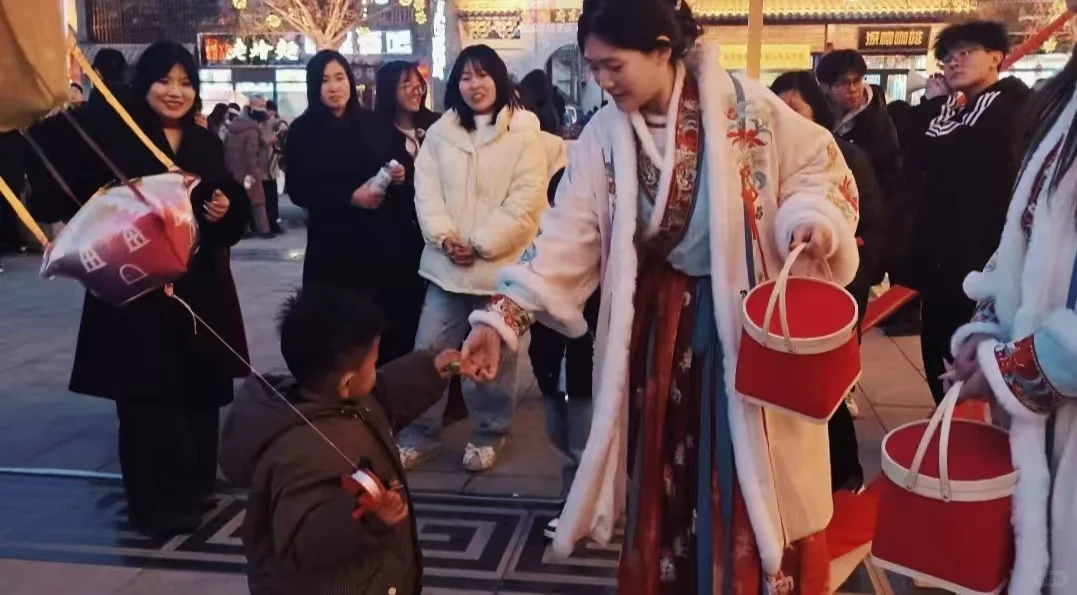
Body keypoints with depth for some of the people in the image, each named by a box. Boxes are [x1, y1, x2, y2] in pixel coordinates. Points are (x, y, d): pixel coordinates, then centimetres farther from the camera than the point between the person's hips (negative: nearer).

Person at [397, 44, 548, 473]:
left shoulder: (523, 134, -4)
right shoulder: (439, 132, 10)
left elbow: (525, 201, -10)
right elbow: (426, 191, 4)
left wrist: (480, 245, -14)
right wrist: (445, 238, -11)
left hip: (500, 264, -3)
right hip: (446, 263, 3)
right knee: (428, 350, 5)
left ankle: (488, 435, 27)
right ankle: (419, 436, 20)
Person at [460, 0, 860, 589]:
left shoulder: (748, 107, -11)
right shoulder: (604, 136, -4)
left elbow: (819, 168, 0)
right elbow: (567, 233, -8)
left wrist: (812, 218, -22)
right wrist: (502, 316, -17)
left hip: (750, 317, -2)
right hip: (659, 320, 3)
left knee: (751, 481, 6)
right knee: (665, 476, 12)